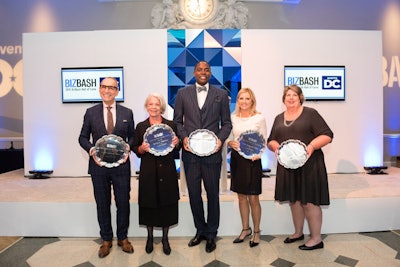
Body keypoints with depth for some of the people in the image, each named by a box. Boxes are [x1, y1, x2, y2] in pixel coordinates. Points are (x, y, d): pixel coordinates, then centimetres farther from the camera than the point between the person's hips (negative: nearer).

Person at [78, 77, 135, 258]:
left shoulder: (127, 113, 4)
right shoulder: (91, 112, 4)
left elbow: (132, 136, 7)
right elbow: (83, 137, 6)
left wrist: (128, 147, -13)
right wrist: (91, 150, -12)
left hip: (121, 165, 0)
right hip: (99, 165, 0)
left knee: (123, 203, 7)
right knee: (102, 204, 12)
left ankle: (122, 238, 28)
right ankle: (106, 240, 29)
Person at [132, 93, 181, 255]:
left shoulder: (171, 125, 4)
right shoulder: (141, 126, 4)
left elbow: (177, 150, 9)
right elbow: (135, 149, 6)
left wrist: (177, 143, -12)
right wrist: (142, 148, -14)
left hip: (167, 171, 0)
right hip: (148, 172, 0)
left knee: (167, 204, 7)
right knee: (149, 203, 8)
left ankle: (165, 238, 27)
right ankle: (150, 237, 30)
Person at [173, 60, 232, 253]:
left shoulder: (221, 94, 5)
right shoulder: (182, 93, 7)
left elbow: (226, 123, 6)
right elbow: (177, 121, 8)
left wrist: (220, 139, -11)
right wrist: (183, 137, -8)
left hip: (212, 152, -1)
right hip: (190, 152, 1)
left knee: (212, 194, 9)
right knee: (194, 193, 12)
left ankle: (211, 234, 27)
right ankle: (200, 230, 32)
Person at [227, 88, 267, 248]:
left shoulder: (259, 118, -4)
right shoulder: (232, 118, 5)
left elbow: (264, 141, -1)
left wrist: (257, 154, -18)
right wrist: (230, 143, -10)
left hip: (252, 159, -4)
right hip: (236, 158, 4)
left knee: (253, 198, 2)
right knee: (241, 197, 14)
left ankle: (256, 232, 23)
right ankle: (245, 229, 31)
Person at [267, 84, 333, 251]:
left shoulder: (310, 113, -2)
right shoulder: (279, 118, 14)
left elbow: (327, 135, -7)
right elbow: (271, 140, 14)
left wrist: (312, 146, -23)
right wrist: (275, 146, -8)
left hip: (309, 164, -5)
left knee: (309, 201, -1)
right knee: (294, 199, 14)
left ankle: (316, 239, 13)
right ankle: (298, 233, 30)